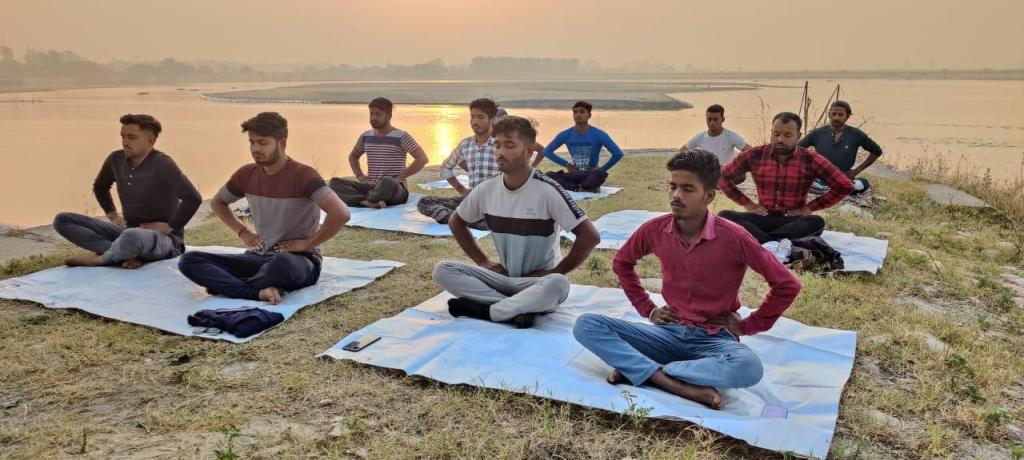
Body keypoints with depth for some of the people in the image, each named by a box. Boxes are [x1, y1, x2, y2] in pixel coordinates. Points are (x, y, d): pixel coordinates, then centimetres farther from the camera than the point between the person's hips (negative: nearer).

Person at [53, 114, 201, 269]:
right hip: (128, 231, 8)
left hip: (164, 238, -8)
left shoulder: (161, 163, -17)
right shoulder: (116, 159, 3)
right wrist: (112, 213, 12)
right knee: (62, 220, -3)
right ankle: (128, 254, -19)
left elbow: (193, 198, -27)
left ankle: (99, 258, -9)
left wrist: (170, 227, -20)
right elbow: (99, 187, 26)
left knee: (132, 236, -44)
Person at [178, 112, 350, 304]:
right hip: (260, 256, 6)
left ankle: (226, 285, -14)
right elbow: (217, 203, 25)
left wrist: (308, 244, -17)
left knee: (282, 263, -44)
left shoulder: (302, 175, -14)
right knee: (189, 261, -12)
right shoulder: (246, 174, 5)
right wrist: (242, 232, 9)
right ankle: (260, 292, -29)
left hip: (301, 260, -6)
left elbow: (341, 214, -27)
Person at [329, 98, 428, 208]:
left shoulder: (401, 137, -4)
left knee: (387, 183, -43)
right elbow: (353, 156, 31)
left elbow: (422, 158, -13)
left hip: (396, 189, -5)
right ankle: (372, 203, -31)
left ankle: (360, 200, -15)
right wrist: (359, 175, 12)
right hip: (372, 186, 6)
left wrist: (400, 177, -15)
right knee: (335, 183, -15)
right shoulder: (366, 137, 13)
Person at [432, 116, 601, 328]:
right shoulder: (486, 190, -4)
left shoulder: (547, 191, -17)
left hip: (539, 281, -5)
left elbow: (590, 236, -19)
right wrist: (482, 260, 4)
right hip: (502, 277, 5)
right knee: (442, 270, -16)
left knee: (557, 285, -39)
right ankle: (519, 308, -25)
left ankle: (484, 309, -24)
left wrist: (555, 272, -15)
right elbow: (456, 222, 14)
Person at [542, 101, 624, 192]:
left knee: (602, 174, -39)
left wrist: (602, 169, -12)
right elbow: (547, 152, 6)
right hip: (575, 175, 4)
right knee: (549, 175, -22)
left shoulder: (599, 135, -10)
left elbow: (618, 154, -13)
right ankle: (588, 187, -26)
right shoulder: (566, 135, -1)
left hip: (592, 174, -4)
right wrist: (566, 164, 0)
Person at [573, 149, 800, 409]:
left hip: (714, 338, -3)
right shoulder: (654, 230, -5)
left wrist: (747, 326, -5)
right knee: (586, 325, -17)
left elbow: (787, 284, -7)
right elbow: (621, 263, 15)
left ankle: (636, 369, -26)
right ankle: (679, 385, -30)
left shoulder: (732, 237, -16)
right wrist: (647, 309, 7)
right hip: (669, 332, 3)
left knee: (748, 368, -39)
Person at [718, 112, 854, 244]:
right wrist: (746, 203, 1)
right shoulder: (754, 155, 0)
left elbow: (845, 186, -3)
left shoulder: (810, 160, -3)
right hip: (763, 218, 1)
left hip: (794, 221, -1)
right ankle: (776, 244, -39)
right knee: (725, 216, -26)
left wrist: (810, 207, -7)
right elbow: (722, 176, 10)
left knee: (817, 222, -34)